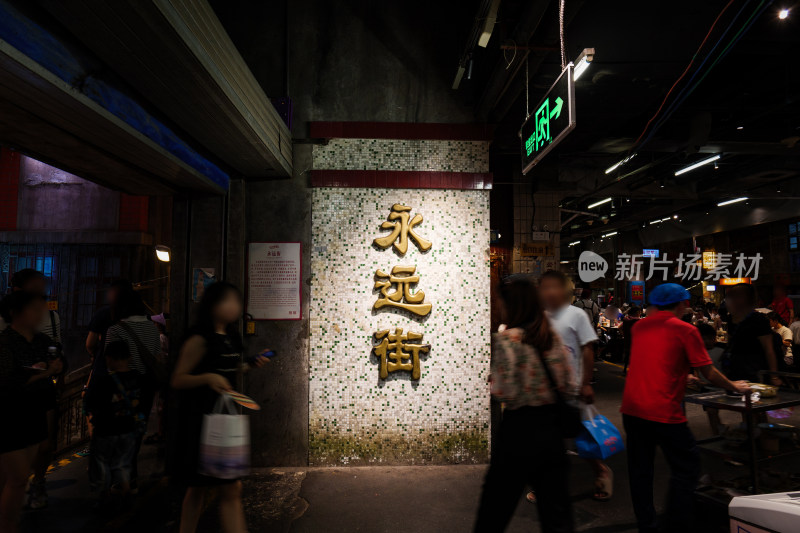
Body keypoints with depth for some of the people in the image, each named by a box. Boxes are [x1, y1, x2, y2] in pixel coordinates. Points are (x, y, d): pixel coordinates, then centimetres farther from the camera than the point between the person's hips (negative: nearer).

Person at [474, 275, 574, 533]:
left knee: (495, 507, 12)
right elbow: (567, 383, 7)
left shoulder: (506, 339, -14)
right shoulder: (551, 335, 4)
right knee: (556, 511, 15)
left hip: (519, 426, -6)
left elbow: (506, 392, -18)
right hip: (551, 425, 6)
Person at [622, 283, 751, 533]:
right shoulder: (685, 330, -5)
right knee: (687, 468, 11)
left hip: (631, 408, 6)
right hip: (663, 412, -6)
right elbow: (709, 373, 0)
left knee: (640, 470, 15)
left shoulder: (639, 327, 12)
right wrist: (734, 386, 19)